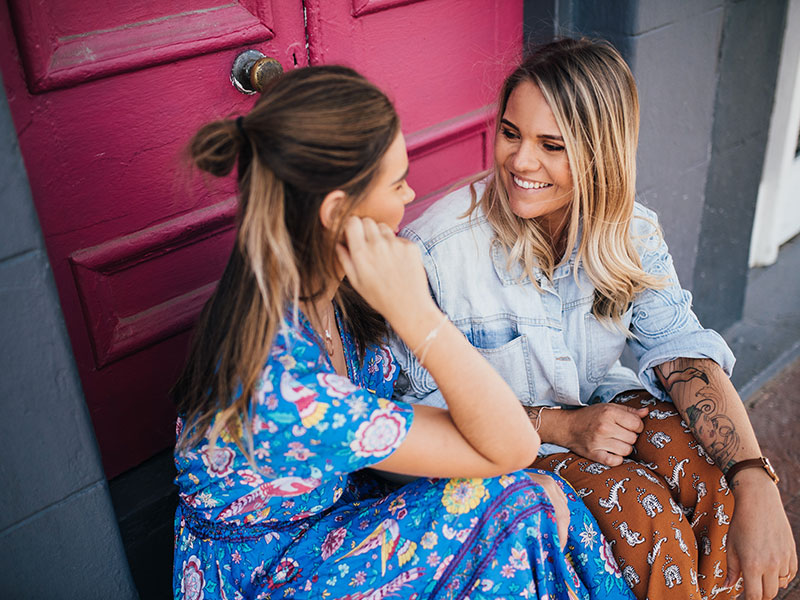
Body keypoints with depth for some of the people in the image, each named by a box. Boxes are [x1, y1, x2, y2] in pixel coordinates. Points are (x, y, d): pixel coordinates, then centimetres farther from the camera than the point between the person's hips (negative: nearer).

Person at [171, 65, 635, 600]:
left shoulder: (322, 284, -13)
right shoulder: (280, 388, -38)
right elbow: (510, 448, -31)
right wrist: (415, 312, -41)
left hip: (343, 503, 7)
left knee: (545, 501, -10)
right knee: (531, 508, -18)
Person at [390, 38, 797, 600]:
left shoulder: (631, 233, -9)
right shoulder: (436, 251, -23)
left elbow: (682, 349, -18)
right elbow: (426, 403, -14)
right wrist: (558, 425, -23)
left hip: (605, 403, 4)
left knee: (719, 482, -21)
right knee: (648, 518, -25)